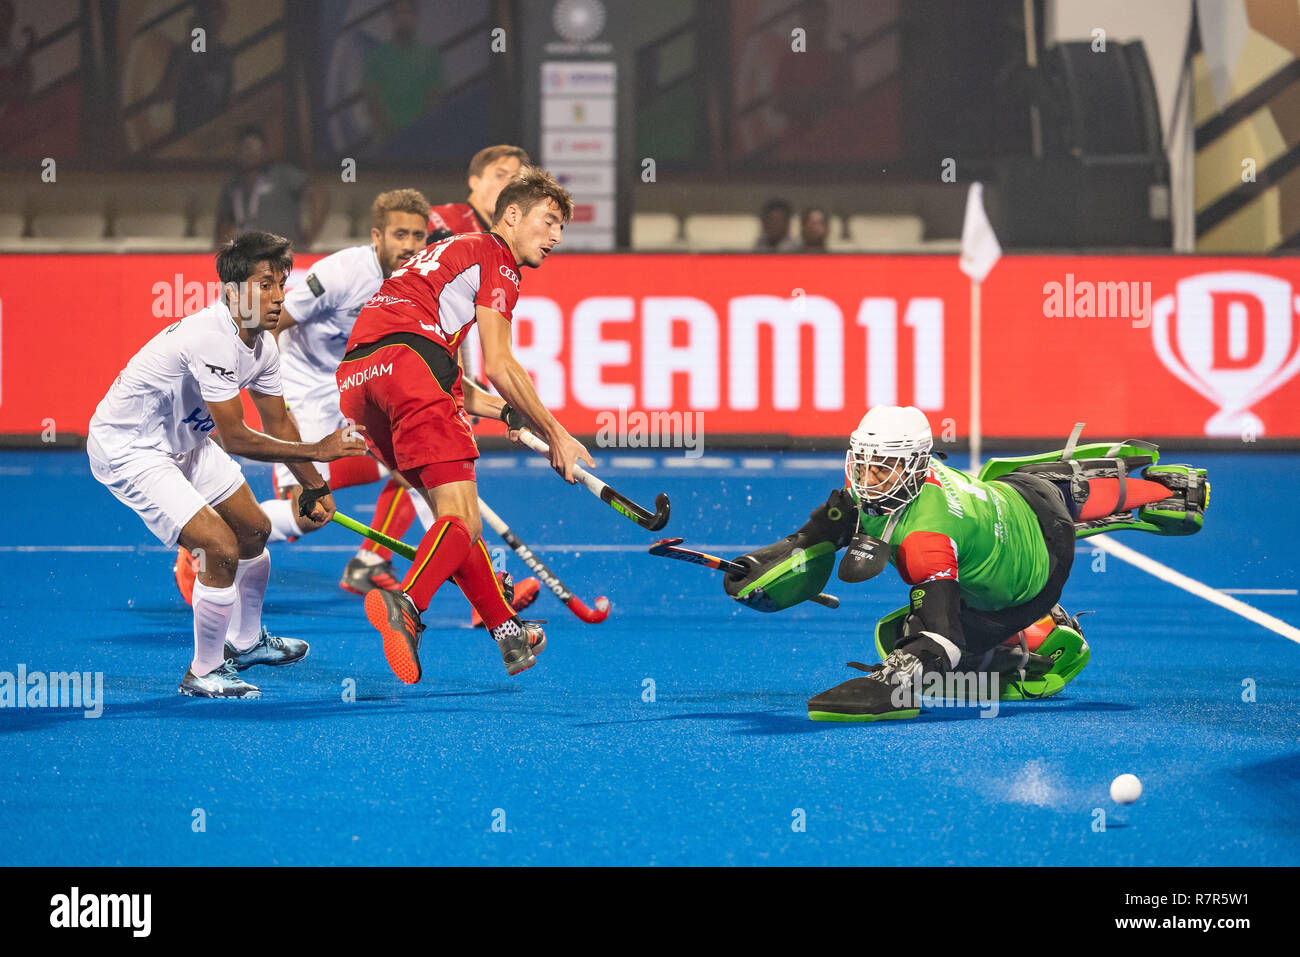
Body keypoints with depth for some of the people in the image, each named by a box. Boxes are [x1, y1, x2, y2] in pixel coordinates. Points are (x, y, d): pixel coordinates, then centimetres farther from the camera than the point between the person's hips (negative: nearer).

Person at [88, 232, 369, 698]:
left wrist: (315, 487, 5)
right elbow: (235, 438, -29)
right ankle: (203, 673, 0)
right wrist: (316, 451, -25)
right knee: (221, 548, -19)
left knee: (255, 531, 19)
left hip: (182, 441, 10)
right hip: (127, 448, -10)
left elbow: (278, 425, 11)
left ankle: (245, 641, 43)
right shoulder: (212, 339, -33)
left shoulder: (262, 344, -4)